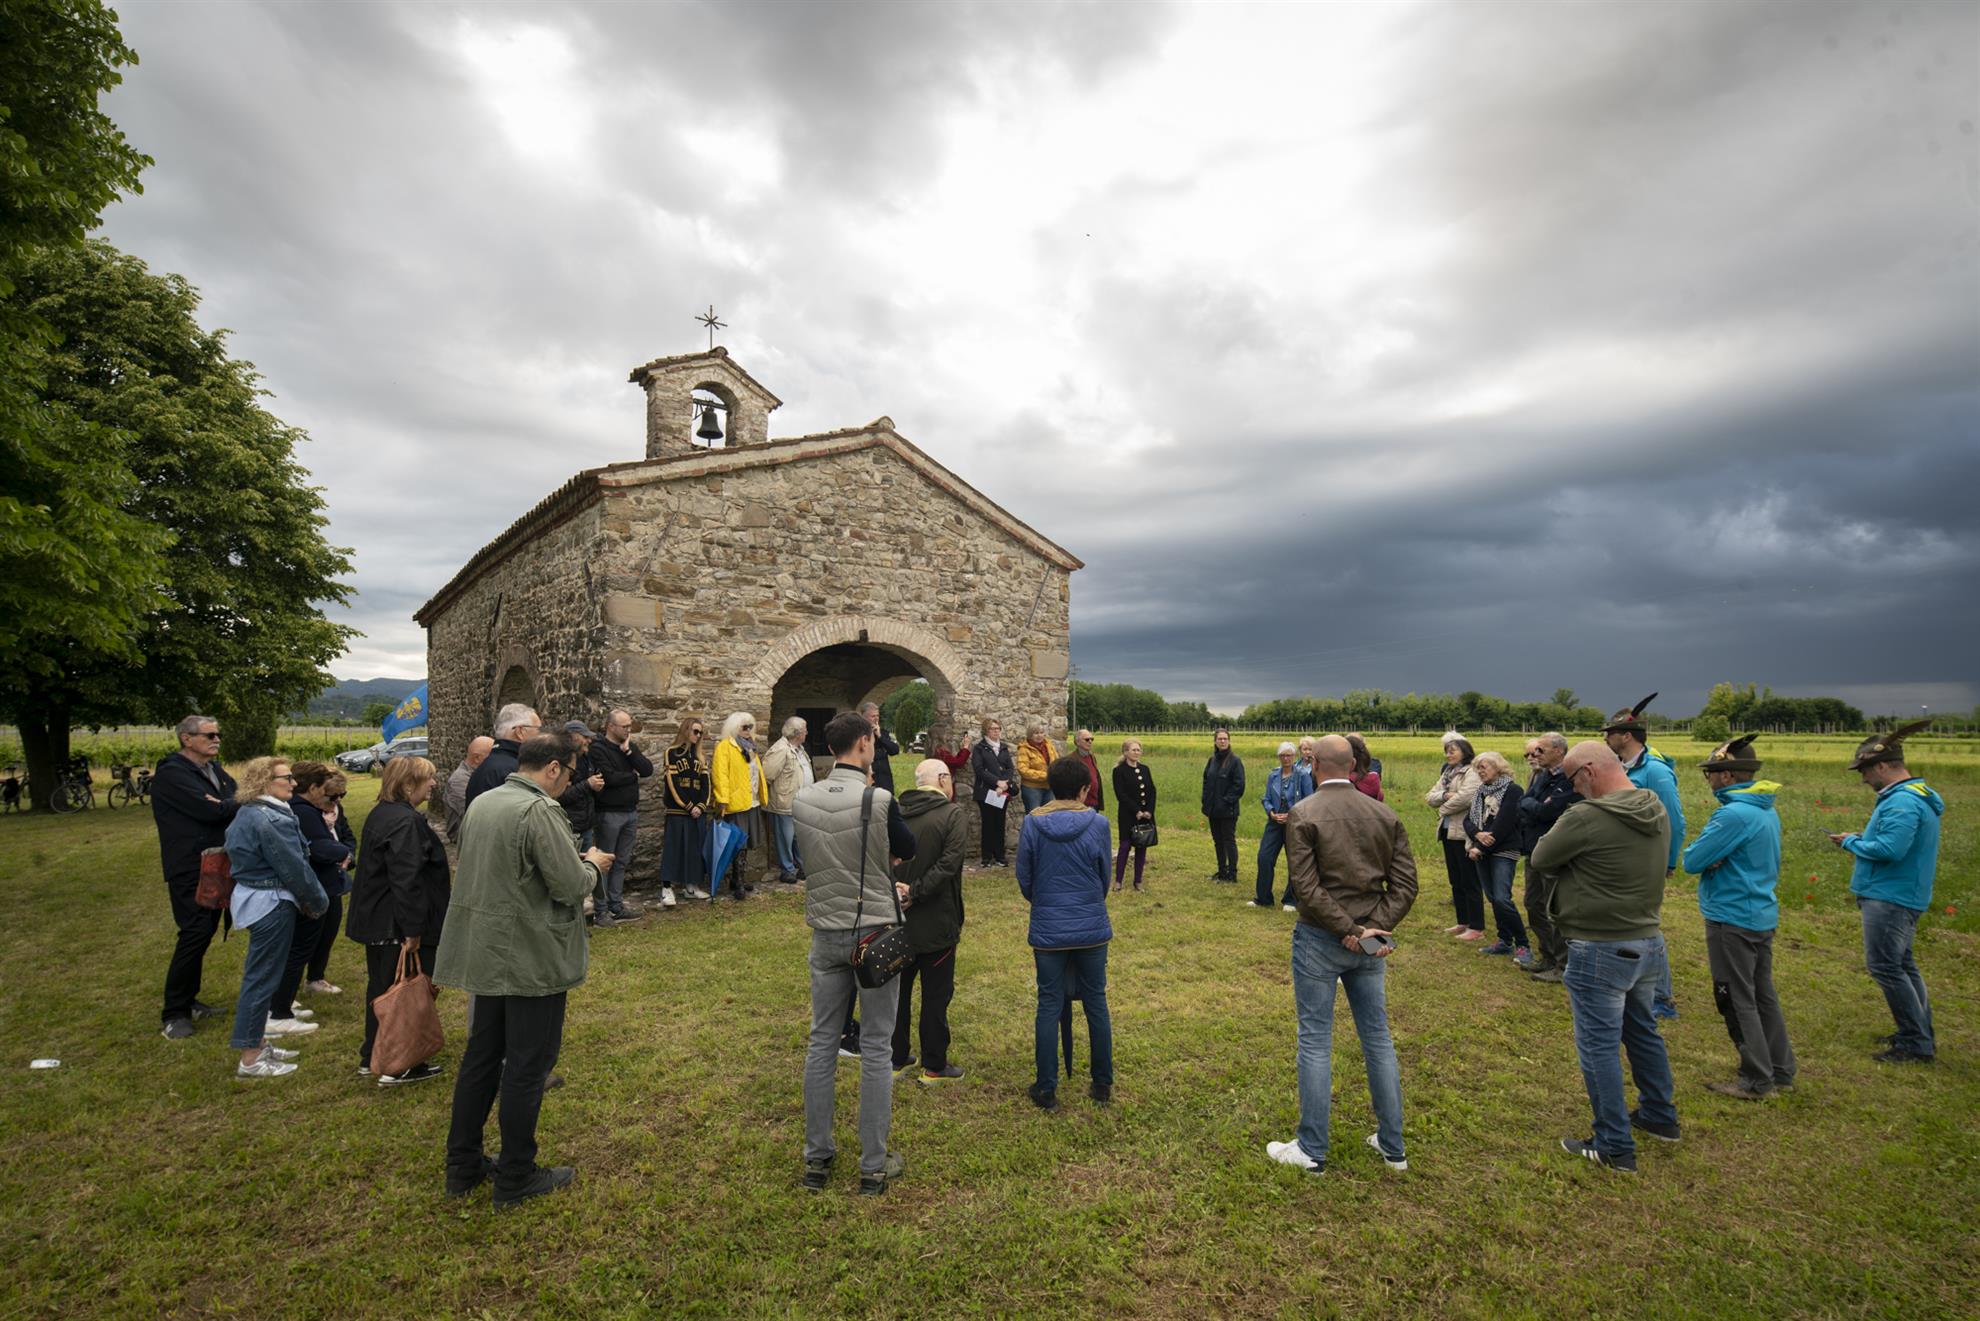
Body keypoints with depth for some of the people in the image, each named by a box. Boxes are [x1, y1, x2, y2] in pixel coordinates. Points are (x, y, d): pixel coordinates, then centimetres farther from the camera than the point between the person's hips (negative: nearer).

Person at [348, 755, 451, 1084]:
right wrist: (413, 930, -24)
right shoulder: (405, 822, -22)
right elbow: (405, 880, -27)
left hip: (375, 920, 10)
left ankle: (371, 1057, 32)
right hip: (398, 926, -10)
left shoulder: (380, 814, 12)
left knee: (380, 986, 20)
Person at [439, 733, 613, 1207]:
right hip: (532, 960, -8)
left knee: (480, 1058, 19)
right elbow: (570, 886, -23)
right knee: (527, 1069, 5)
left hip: (484, 955, 8)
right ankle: (515, 1178, 18)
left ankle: (462, 1166, 31)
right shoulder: (540, 810, -21)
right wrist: (593, 864, -2)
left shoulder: (480, 804, 6)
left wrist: (578, 861, 15)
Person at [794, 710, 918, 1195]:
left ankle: (817, 1158, 25)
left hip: (825, 933, 4)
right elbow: (908, 849, 0)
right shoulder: (878, 801, -18)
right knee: (876, 1048, 7)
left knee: (822, 1042, 14)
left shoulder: (802, 801, -4)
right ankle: (874, 1165, 17)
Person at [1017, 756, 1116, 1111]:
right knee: (1096, 1004, 14)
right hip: (1092, 929, 0)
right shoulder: (1097, 824, -9)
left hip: (1048, 931, 0)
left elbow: (1024, 880, 0)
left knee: (1049, 1007, 9)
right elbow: (1105, 878, 2)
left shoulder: (1032, 824, -8)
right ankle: (1102, 1084, 25)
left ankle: (1047, 1089, 16)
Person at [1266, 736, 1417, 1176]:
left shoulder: (1303, 814, -13)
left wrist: (1348, 930, -13)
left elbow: (1307, 886, -19)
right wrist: (1375, 927, -7)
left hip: (1319, 938, -5)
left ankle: (1311, 1149, 15)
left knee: (1315, 1041, 5)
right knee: (1378, 1038, 16)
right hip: (1370, 943, 5)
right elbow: (1405, 883, -1)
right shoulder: (1385, 815, 2)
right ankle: (1392, 1146, 28)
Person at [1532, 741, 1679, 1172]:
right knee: (1642, 1031, 26)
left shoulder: (1586, 817, -25)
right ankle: (1660, 1116, 43)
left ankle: (1615, 1147, 15)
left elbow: (1541, 857, -12)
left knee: (1599, 1046, 5)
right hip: (1648, 941, 8)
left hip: (1600, 949, -8)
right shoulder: (1658, 811, 2)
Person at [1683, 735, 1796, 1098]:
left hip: (1732, 919, -9)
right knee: (1763, 995, 19)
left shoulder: (1734, 815, -23)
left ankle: (1757, 1081, 10)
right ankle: (1781, 1071, 28)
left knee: (1737, 1000, 2)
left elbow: (1692, 861, -22)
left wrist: (1704, 853, 0)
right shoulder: (1768, 812, 7)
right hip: (1763, 915, 9)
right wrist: (1717, 858, -2)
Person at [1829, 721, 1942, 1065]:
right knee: (1901, 965, 19)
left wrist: (1852, 842, -12)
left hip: (1890, 898, -11)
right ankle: (1921, 1033, 28)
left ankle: (1916, 1044, 1)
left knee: (1884, 966, -5)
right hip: (1902, 895, 11)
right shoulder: (1917, 796, 14)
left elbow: (1890, 849, -27)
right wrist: (1863, 839, 8)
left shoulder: (1901, 802, -21)